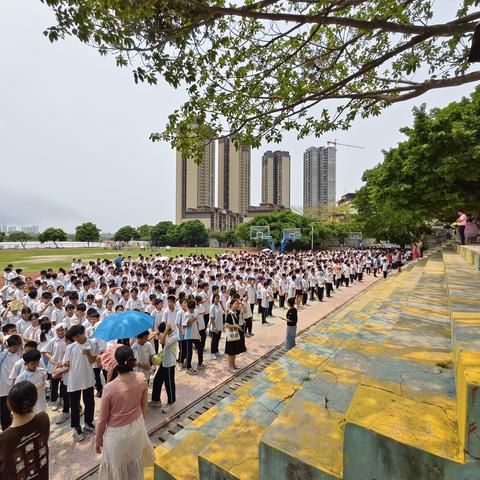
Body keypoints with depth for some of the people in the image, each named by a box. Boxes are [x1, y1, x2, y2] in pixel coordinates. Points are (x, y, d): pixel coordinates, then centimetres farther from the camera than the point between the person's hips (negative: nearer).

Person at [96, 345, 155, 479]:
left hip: (117, 434, -3)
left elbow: (102, 419, -15)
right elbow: (144, 405, -3)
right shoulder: (142, 378, -21)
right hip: (137, 428, 3)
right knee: (135, 464, 31)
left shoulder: (109, 388, -31)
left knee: (118, 468, 25)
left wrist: (98, 439, 4)